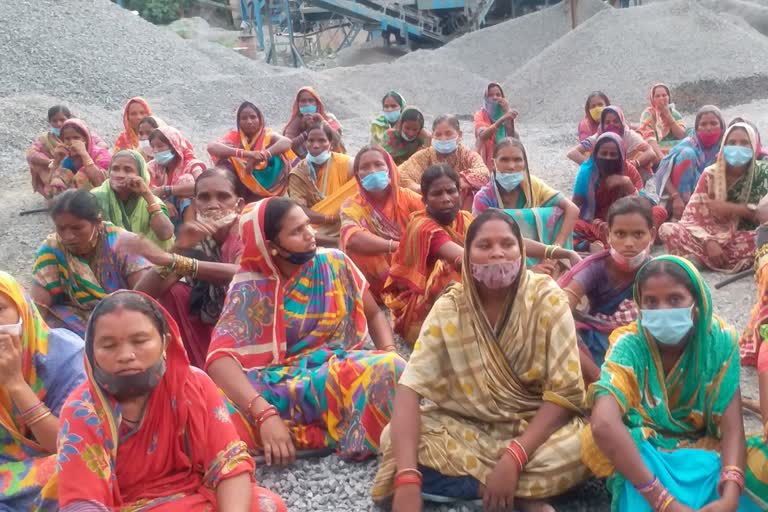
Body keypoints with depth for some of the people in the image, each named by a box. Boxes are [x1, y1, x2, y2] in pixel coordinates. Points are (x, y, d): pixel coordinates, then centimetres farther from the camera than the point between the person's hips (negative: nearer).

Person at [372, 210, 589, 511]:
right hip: (466, 427, 2)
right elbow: (410, 388, -19)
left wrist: (514, 458, -29)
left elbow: (564, 391, -16)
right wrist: (407, 480, -33)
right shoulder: (449, 308, -11)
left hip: (535, 426, -2)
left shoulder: (547, 298, -14)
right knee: (394, 439, -26)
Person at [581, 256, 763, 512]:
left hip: (702, 451, 1)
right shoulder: (630, 345, -22)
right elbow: (603, 424, -38)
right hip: (642, 453, -1)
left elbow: (732, 426, -18)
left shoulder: (720, 340, -14)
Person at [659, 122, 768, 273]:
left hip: (743, 238, -1)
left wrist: (731, 208, -15)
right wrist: (709, 242, -21)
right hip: (712, 236, 1)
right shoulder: (711, 174, 0)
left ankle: (699, 259, -30)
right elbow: (692, 214, -6)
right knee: (667, 229, -24)